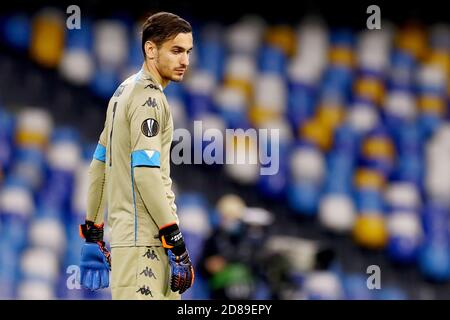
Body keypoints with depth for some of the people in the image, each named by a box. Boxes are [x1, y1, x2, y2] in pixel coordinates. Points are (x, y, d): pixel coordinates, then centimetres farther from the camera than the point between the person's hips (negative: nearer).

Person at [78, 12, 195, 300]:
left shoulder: (125, 91, 19)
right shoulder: (148, 97, -10)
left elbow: (99, 165, 23)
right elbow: (146, 173, -19)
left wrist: (93, 231, 26)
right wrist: (176, 243, -20)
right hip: (143, 240, -10)